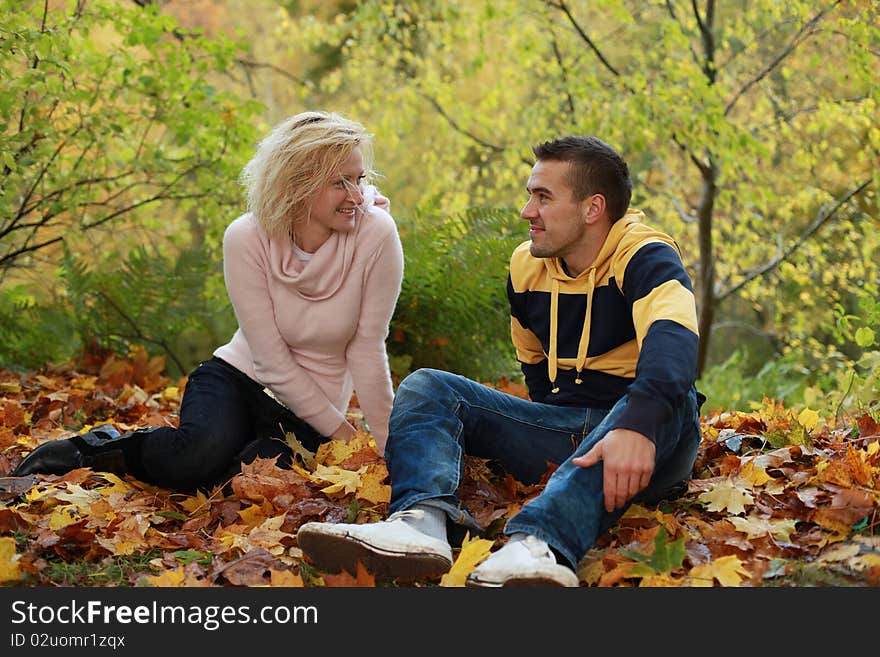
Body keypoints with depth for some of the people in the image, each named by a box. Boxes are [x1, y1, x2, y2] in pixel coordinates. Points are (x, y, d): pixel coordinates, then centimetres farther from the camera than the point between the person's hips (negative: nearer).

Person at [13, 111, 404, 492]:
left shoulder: (376, 234, -18)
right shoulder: (245, 238, -17)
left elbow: (367, 351, -11)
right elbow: (272, 361, -16)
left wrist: (383, 448, -9)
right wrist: (341, 432, -17)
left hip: (312, 412, 1)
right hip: (239, 377, -1)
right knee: (202, 451, -35)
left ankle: (118, 455, -6)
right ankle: (95, 448, -5)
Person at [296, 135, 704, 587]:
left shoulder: (646, 257, -13)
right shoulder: (526, 267, 8)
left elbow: (672, 342, -34)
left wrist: (637, 426, -52)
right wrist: (554, 431, 4)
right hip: (558, 432, 6)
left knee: (669, 398, -39)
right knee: (426, 386, -6)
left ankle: (538, 541, -60)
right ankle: (424, 520, -39)